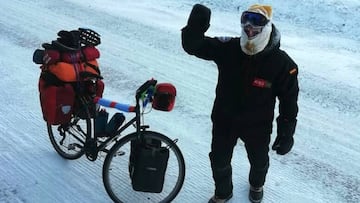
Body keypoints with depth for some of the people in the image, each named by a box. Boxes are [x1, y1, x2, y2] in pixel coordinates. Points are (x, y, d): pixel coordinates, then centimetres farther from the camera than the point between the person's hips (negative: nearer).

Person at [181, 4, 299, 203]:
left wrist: (286, 133, -8)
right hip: (224, 120, 1)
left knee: (259, 162, 26)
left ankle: (256, 184, 61)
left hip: (257, 126, -1)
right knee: (219, 161, 20)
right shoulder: (227, 48, -20)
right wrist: (196, 25, -43)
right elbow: (192, 46, -22)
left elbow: (289, 101, -14)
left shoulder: (282, 63, -24)